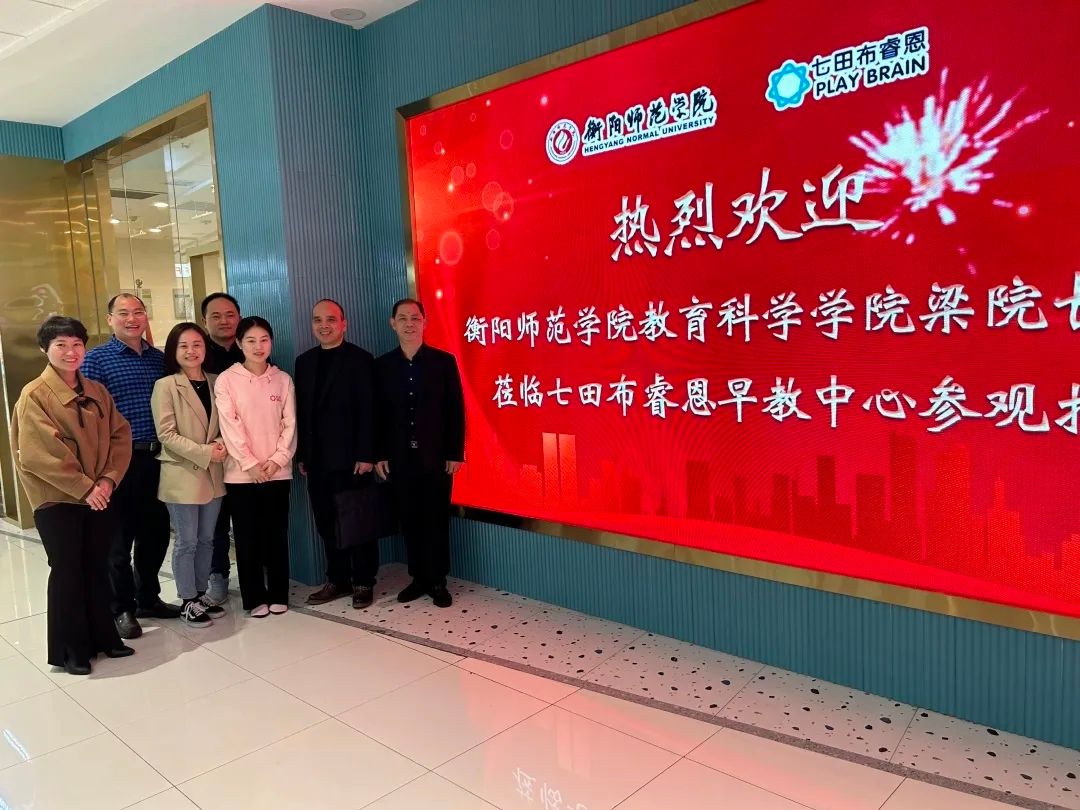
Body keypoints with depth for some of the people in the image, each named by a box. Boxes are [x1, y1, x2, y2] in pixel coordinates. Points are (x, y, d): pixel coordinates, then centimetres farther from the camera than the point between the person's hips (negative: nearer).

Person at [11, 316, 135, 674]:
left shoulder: (97, 392, 6)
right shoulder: (34, 396, -9)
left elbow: (120, 435, 3)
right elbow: (37, 454, -16)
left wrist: (108, 480, -10)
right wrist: (84, 488, -18)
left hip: (100, 496, 5)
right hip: (57, 500, -5)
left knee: (98, 568, 14)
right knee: (67, 572, 5)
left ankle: (103, 636, 28)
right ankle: (69, 649, 19)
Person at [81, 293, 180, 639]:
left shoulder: (160, 358, 11)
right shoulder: (96, 359, -3)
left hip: (157, 459, 5)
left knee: (156, 532, 13)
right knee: (120, 537, 5)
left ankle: (148, 598, 30)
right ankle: (122, 608, 19)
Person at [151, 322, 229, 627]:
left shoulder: (215, 382, 8)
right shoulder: (166, 386, -7)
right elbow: (166, 434, -12)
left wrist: (221, 443, -7)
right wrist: (204, 453, -18)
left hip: (212, 474, 5)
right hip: (182, 474, -5)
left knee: (206, 539, 13)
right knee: (186, 542, 3)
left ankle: (201, 595, 26)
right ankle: (188, 602, 14)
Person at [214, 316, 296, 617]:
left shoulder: (283, 379, 6)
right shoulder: (227, 379, -2)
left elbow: (290, 424, 3)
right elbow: (230, 426, -7)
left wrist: (276, 460, -8)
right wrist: (250, 464, -12)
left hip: (278, 471, 2)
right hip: (241, 472, -2)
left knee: (277, 534, 7)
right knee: (247, 536, 5)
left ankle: (278, 594, 19)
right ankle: (255, 597, 16)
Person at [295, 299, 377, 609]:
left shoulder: (359, 359, -5)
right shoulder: (304, 361, 12)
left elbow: (367, 411, -11)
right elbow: (301, 410, 11)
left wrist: (366, 455, -15)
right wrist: (302, 454, 8)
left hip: (349, 457, -5)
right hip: (317, 459, 6)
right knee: (326, 522, 10)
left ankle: (363, 582, 16)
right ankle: (337, 579, 23)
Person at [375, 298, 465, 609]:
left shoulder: (444, 361, -1)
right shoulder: (382, 365, 5)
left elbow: (456, 410, -2)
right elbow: (378, 413, 5)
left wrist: (456, 453, -7)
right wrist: (379, 454, 0)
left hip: (436, 455, -2)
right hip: (400, 457, 2)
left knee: (436, 519, 4)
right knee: (410, 520, 9)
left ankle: (438, 581, 16)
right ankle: (419, 577, 21)